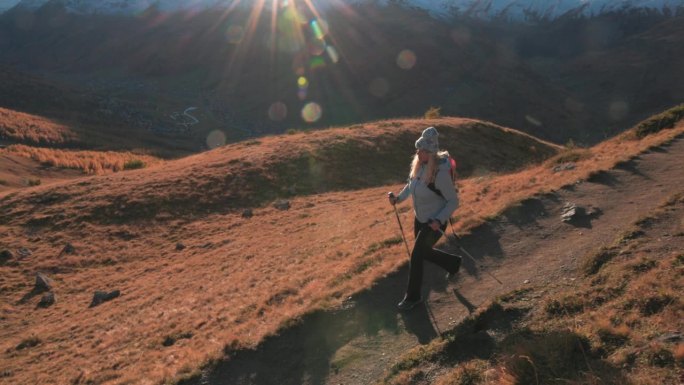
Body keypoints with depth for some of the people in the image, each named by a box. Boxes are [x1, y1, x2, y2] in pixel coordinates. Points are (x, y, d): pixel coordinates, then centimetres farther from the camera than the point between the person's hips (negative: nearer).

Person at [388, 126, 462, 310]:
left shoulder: (440, 173, -30)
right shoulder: (418, 165, -8)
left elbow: (454, 201, -20)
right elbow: (411, 185, 12)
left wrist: (439, 220, -29)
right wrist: (399, 198, -2)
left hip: (435, 222, -7)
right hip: (420, 218, 8)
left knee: (416, 256, -1)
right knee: (424, 252, 22)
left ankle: (413, 296, 19)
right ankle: (453, 262, 49)